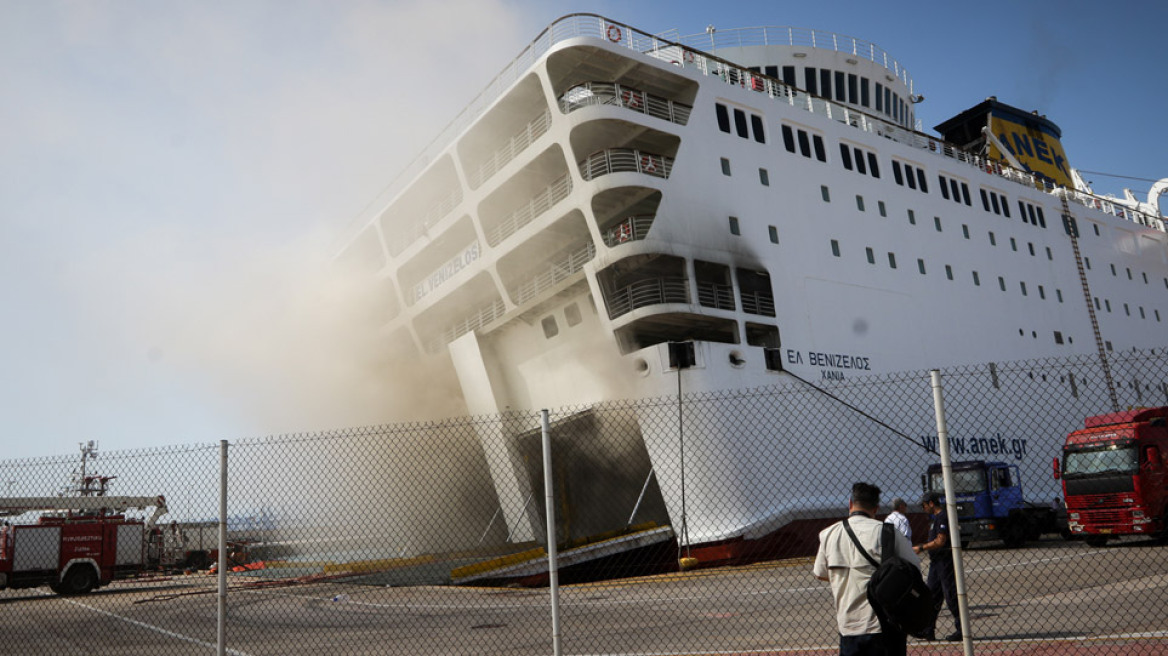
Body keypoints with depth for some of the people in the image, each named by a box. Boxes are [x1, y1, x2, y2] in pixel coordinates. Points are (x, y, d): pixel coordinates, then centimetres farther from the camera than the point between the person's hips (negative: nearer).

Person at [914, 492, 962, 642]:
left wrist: (921, 548, -14)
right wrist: (922, 546, 14)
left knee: (951, 596, -5)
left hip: (945, 561, -10)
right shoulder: (936, 518, 17)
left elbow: (940, 541, -21)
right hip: (936, 562, 10)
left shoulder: (943, 517, -15)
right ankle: (928, 630, 15)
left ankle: (962, 630, 4)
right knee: (931, 595, 10)